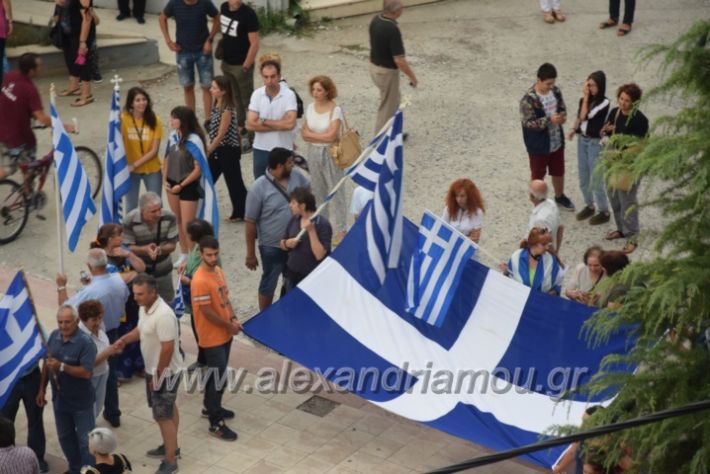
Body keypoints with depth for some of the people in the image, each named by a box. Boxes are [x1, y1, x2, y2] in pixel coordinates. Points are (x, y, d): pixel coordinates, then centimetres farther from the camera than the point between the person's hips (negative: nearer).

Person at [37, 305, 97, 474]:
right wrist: (42, 389, 10)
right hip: (59, 398, 7)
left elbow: (86, 372, -29)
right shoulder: (53, 336, -2)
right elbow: (47, 363, 10)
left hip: (80, 401, -7)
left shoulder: (85, 343, -23)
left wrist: (61, 366, -34)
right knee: (65, 437, 22)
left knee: (85, 440, 5)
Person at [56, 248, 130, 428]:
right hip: (113, 333, 6)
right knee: (110, 373, 22)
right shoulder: (119, 281, -12)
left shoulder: (89, 292, -33)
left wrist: (61, 287, -10)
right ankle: (113, 414, 35)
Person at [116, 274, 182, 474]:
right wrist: (125, 339, -2)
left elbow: (167, 349, -28)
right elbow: (141, 330, 17)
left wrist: (158, 376, -20)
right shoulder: (145, 307, -2)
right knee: (169, 409, 24)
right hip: (153, 369, 9)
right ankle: (171, 446, 41)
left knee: (163, 416, -1)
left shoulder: (163, 315, -32)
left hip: (165, 372, -9)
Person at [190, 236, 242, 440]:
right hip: (212, 338, -9)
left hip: (225, 334, 9)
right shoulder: (200, 281, -26)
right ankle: (216, 423, 8)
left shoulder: (218, 271, 3)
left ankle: (211, 407, 40)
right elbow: (207, 313, -23)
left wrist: (234, 319, -2)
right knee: (217, 379, -2)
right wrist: (229, 326, -13)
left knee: (218, 375, 22)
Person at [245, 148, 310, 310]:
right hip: (272, 247, -5)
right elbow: (250, 223, -15)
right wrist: (251, 254, -11)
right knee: (269, 284, 13)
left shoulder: (296, 177, -7)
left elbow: (307, 188, 17)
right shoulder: (259, 188, -20)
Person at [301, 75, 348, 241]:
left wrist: (310, 135, -10)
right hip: (313, 153, 5)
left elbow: (331, 136, -20)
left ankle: (341, 229, 8)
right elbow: (304, 134, 2)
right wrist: (321, 137, -15)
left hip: (330, 154, -5)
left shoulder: (335, 110, -15)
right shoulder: (310, 107, 1)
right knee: (318, 190, 15)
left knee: (336, 191, 0)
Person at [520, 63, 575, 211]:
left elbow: (562, 106, 8)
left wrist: (563, 115, -16)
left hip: (557, 141, 6)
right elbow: (528, 123, -24)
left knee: (558, 171, 25)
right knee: (538, 176, 13)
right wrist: (549, 120, -34)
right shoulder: (528, 99, -26)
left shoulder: (555, 91, -7)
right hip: (538, 145, -6)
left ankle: (559, 196, 50)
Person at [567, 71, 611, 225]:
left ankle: (604, 212, 16)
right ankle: (589, 206, 36)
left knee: (596, 180, 1)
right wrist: (573, 130, -3)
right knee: (583, 178, 17)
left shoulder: (604, 103, -20)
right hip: (582, 140, 7)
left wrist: (585, 97, -20)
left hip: (596, 143, -7)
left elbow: (585, 116, -24)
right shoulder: (585, 100, 1)